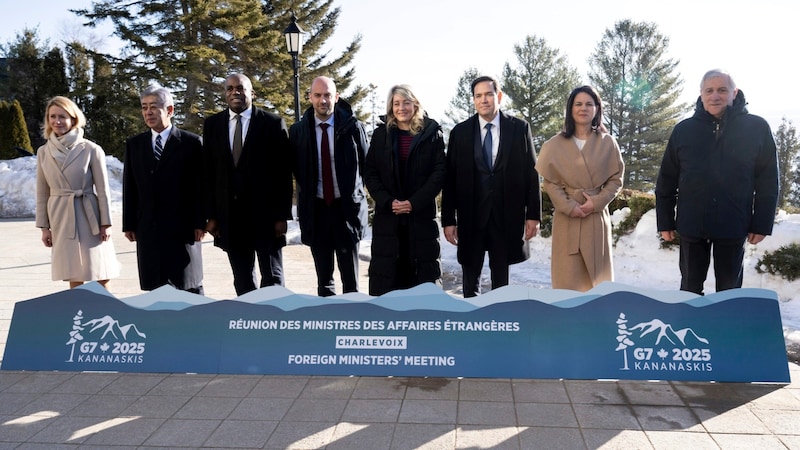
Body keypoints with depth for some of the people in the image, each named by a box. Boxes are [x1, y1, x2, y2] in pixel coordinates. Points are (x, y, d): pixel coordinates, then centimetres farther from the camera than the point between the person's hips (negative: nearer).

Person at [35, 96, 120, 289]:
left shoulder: (91, 149, -6)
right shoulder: (43, 152, 5)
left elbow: (103, 190, -4)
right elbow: (42, 193, 9)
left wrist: (105, 224, -6)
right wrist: (44, 227, 7)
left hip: (89, 218, -3)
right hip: (61, 219, 3)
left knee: (100, 278, -1)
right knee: (74, 278, 7)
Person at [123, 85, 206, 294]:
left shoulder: (191, 143, 0)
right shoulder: (133, 145, 11)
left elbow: (201, 186, -2)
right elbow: (129, 188, 11)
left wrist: (200, 222, -7)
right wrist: (129, 224, 6)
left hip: (183, 228, -3)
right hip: (148, 229, 4)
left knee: (190, 286, 4)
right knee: (156, 288, 8)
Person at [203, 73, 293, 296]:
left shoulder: (273, 123, -2)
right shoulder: (212, 125, 8)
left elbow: (283, 173, -4)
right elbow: (208, 173, 8)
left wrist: (282, 215, -8)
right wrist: (210, 215, 3)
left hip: (265, 213, -3)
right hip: (230, 215, 3)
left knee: (272, 278, 4)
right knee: (242, 281, 11)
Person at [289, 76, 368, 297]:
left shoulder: (353, 127, -4)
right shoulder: (298, 130, 1)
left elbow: (366, 164, 3)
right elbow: (296, 170, 7)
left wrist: (355, 192, 2)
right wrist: (304, 200, 4)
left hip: (346, 207, -2)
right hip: (316, 209, 2)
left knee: (350, 278, 6)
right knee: (323, 279, 12)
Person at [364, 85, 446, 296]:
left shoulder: (431, 133, 3)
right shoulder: (380, 134, 8)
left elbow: (439, 172, -3)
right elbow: (370, 173, 5)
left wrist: (414, 202, -13)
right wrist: (388, 201, -11)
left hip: (422, 215, -1)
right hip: (387, 215, 2)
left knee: (424, 271, 3)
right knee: (385, 273, 3)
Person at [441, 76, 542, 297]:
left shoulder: (519, 128, 1)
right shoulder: (460, 132, 2)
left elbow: (531, 173, 1)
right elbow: (450, 178, 1)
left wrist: (533, 214, -2)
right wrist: (448, 219, -2)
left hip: (506, 215, 0)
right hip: (471, 215, 1)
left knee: (501, 277, 11)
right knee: (470, 276, 10)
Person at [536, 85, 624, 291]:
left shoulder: (607, 142, 1)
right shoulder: (556, 144, -1)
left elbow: (616, 178, 4)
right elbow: (549, 181, -2)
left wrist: (597, 202, -11)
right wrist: (569, 206, -13)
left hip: (596, 217, 1)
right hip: (566, 218, -1)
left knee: (596, 273, 9)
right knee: (568, 274, 2)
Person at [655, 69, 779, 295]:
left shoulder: (757, 128, -2)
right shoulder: (683, 130, 0)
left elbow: (768, 181, 0)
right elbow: (666, 180, 2)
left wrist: (762, 223, -4)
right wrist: (665, 221, 1)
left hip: (734, 226, -1)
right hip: (691, 225, 1)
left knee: (729, 289, 13)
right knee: (691, 288, 13)